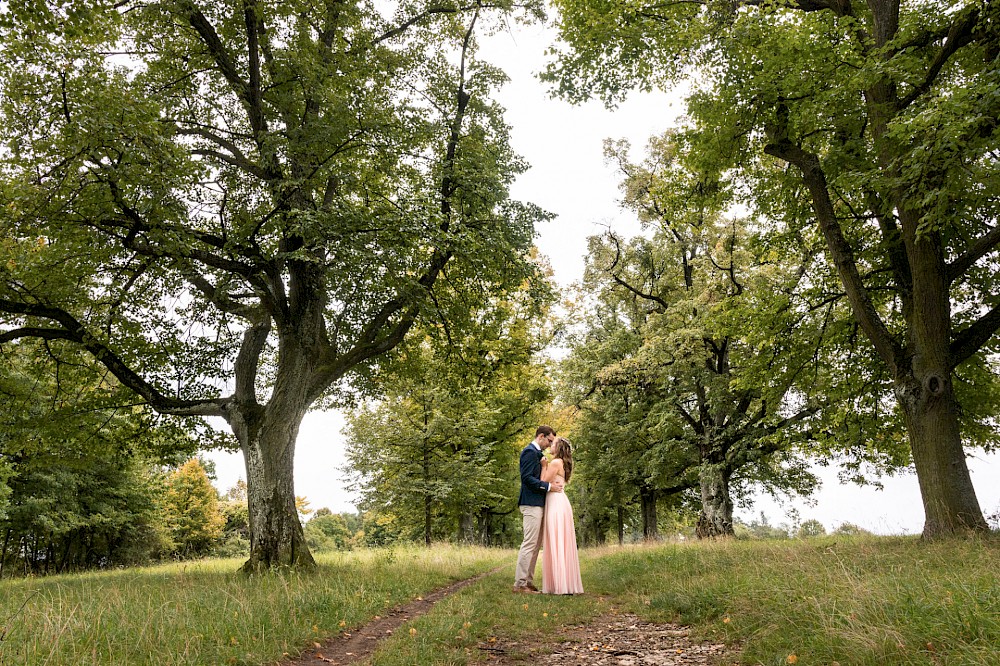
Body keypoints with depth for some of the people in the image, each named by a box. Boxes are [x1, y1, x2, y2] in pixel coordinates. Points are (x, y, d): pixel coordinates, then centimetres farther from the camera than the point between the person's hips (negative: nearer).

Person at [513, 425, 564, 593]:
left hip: (537, 504, 11)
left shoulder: (536, 453, 20)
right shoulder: (530, 452, -11)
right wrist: (548, 486, -18)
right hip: (531, 504, -11)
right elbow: (527, 478, -19)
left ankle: (528, 582, 15)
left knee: (535, 545, 11)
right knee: (530, 544, -9)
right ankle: (520, 583, -6)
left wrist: (552, 484, 9)